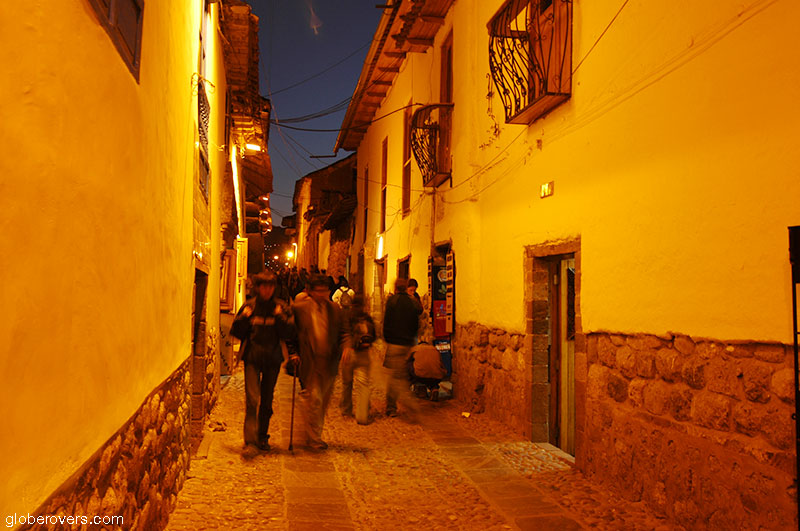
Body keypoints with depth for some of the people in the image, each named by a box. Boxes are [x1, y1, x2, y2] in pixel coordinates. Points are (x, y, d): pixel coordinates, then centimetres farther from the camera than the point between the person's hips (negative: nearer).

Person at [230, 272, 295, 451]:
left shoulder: (281, 307, 3)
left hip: (273, 359, 1)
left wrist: (281, 318, -15)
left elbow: (289, 334, -3)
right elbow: (236, 332, 4)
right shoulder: (249, 306, 3)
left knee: (267, 400, 10)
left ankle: (262, 437, 24)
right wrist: (244, 318, -11)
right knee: (252, 397, -14)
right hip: (252, 357, -1)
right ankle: (250, 435, -6)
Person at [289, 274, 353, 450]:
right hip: (310, 362, -4)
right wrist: (294, 353, -7)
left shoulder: (335, 309, 6)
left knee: (323, 402, 15)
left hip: (329, 363, 4)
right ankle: (314, 438, 8)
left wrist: (346, 347, -9)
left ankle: (310, 432, 36)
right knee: (315, 399, -8)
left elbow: (343, 332, 9)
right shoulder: (299, 308, -3)